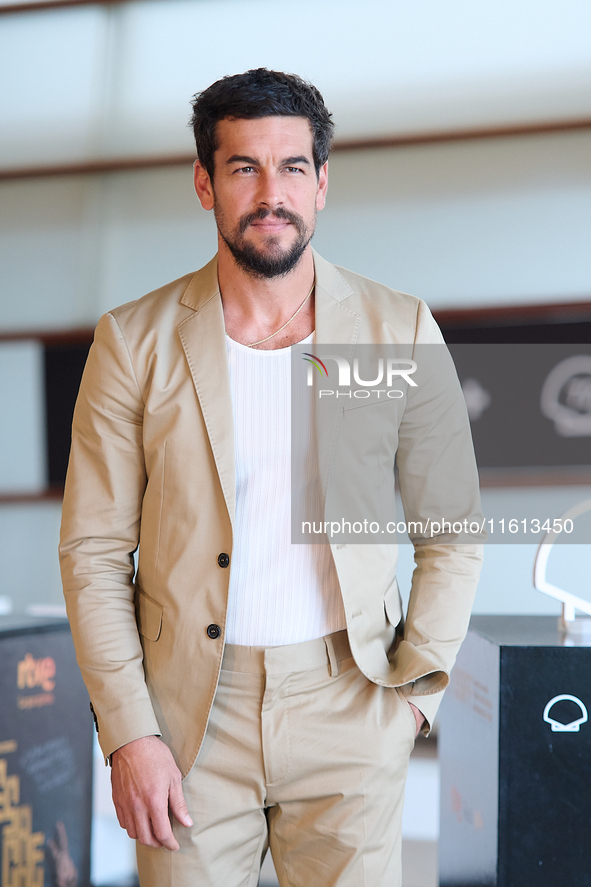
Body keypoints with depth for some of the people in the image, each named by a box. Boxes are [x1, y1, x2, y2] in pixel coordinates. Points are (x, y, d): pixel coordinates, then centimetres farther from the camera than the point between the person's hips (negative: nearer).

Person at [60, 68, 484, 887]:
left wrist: (414, 691, 0)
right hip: (189, 716, 0)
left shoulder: (400, 329, -2)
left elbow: (451, 535, 5)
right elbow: (93, 551, -2)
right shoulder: (134, 342, -3)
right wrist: (127, 733, -6)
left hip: (349, 717, 1)